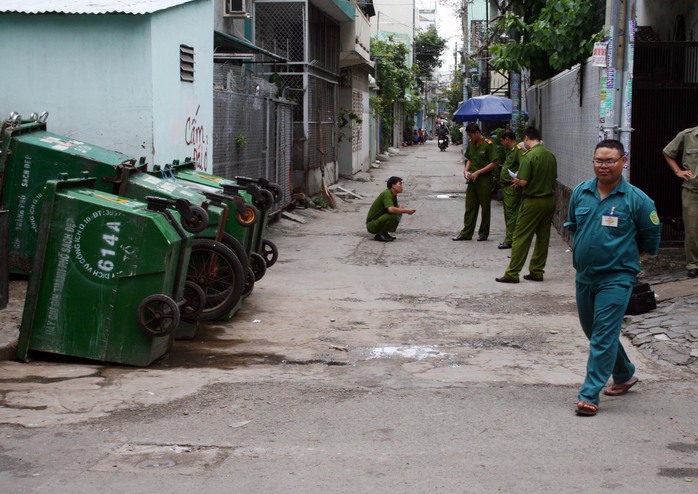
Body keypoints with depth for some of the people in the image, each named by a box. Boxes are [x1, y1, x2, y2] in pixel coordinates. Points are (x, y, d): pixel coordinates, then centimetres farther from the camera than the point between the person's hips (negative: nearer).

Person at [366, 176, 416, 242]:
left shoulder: (393, 195, 9)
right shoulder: (387, 194, -20)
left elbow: (396, 209, 15)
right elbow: (391, 209, -34)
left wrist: (400, 208, -9)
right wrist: (406, 211, -24)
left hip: (378, 221, 9)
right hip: (371, 225, -9)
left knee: (398, 214, 3)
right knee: (393, 215, -27)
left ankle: (384, 233, 7)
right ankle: (380, 235, -13)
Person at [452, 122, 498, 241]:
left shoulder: (488, 144, -13)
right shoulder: (471, 144, 8)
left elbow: (493, 164, -14)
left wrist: (477, 172, -18)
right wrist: (466, 170, 0)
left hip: (484, 180, -6)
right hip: (472, 179, 6)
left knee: (485, 207, 5)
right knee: (470, 207, 7)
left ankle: (484, 233, 14)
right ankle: (466, 233, 11)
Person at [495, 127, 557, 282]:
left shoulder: (528, 156, -17)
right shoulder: (551, 156, 5)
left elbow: (523, 182, -20)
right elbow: (554, 178, 13)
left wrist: (516, 181, 0)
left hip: (533, 201, -7)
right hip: (550, 200, 7)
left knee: (521, 237, -1)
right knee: (543, 237, 13)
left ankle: (512, 274, 1)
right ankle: (537, 271, 19)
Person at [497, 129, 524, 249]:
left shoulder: (518, 150, -15)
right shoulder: (510, 150, 17)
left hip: (512, 187, -11)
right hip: (506, 187, 11)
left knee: (511, 213, -8)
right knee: (508, 213, 15)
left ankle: (509, 240, -7)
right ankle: (510, 236, 24)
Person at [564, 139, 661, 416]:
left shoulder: (636, 199, -10)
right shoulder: (580, 193, 2)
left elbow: (651, 234, 4)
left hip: (616, 278, -6)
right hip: (584, 276, 6)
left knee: (604, 336, -10)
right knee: (593, 331, 18)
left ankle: (590, 395, -8)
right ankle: (625, 375, 40)